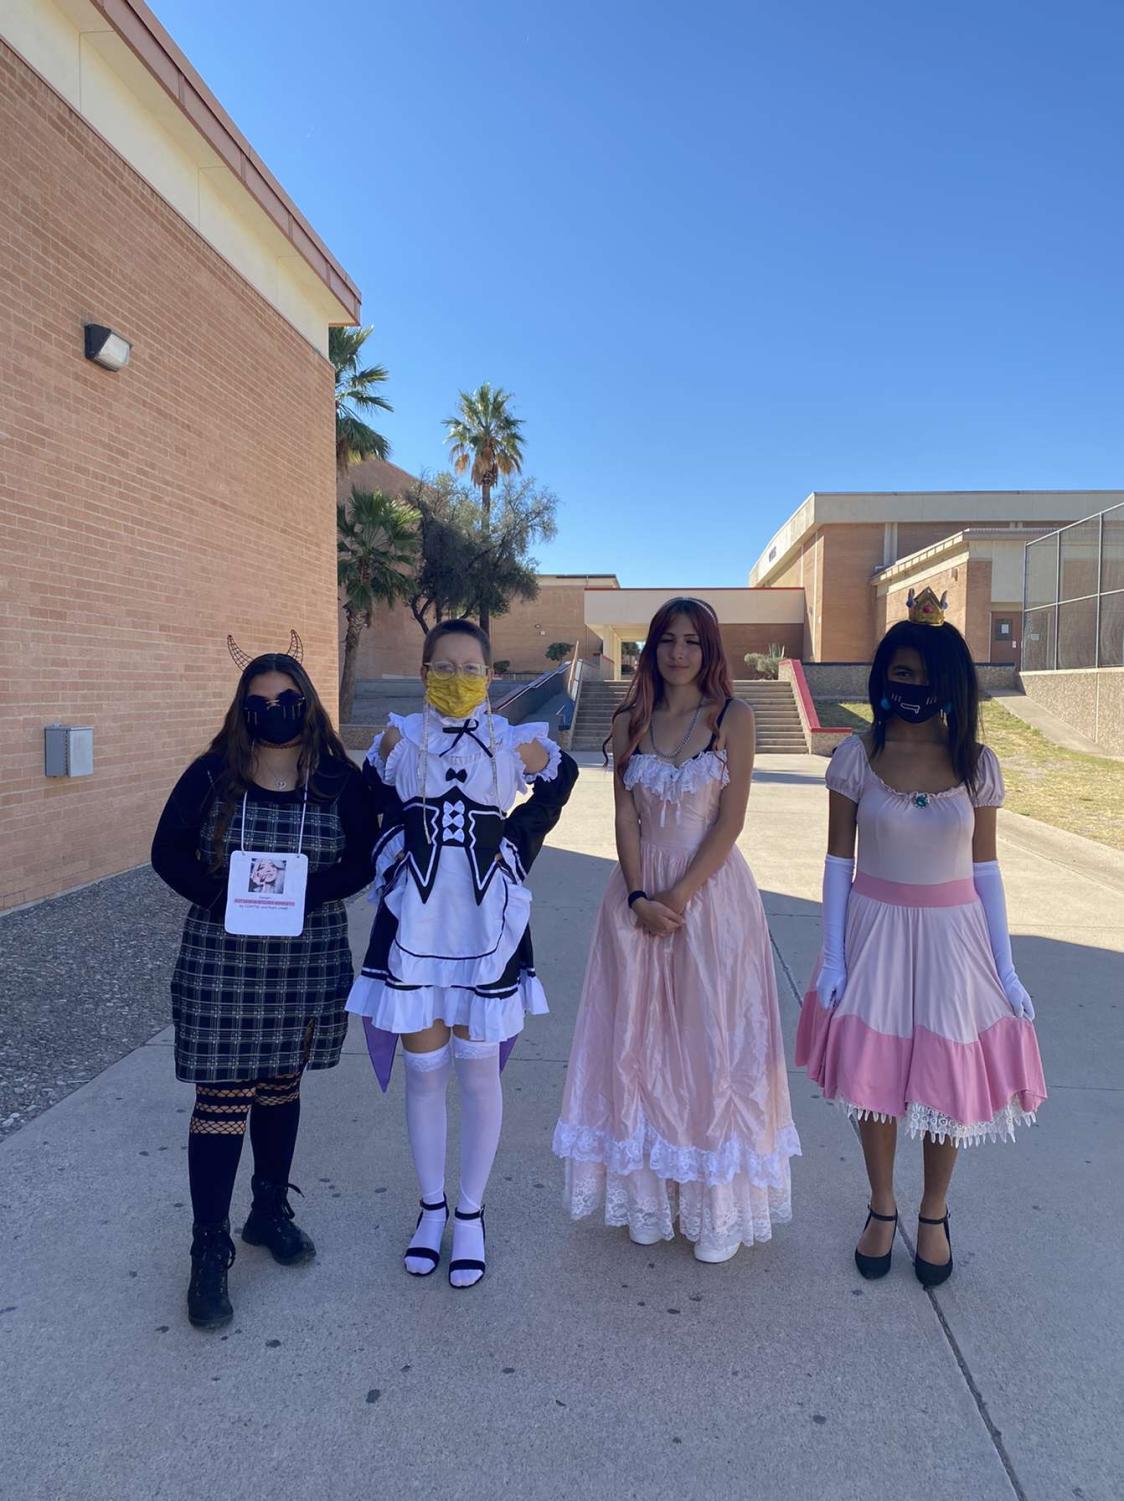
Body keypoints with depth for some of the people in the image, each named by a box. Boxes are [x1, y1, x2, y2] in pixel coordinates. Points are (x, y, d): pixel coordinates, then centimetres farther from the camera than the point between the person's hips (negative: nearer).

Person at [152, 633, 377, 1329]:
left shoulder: (340, 780, -3)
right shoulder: (211, 776, -5)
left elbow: (363, 860, -5)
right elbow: (168, 853, -2)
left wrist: (301, 890, -20)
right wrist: (222, 895, -18)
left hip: (308, 960, 2)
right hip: (223, 960, -2)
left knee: (281, 1085, 17)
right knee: (223, 1098, 0)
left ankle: (271, 1211, 37)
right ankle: (210, 1250, 13)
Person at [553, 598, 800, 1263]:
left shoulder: (732, 716, -3)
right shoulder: (631, 720, 5)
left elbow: (731, 818, -8)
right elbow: (625, 816, 1)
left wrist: (680, 896, -13)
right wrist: (640, 897, -10)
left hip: (712, 890, -3)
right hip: (640, 891, 3)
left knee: (711, 1040, 4)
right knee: (641, 1039, 8)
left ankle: (717, 1204, 19)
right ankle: (651, 1192, 24)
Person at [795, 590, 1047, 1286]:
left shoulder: (976, 763, -4)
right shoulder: (858, 756, -7)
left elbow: (985, 869, 2)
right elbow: (839, 861, -3)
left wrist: (1005, 969, 1)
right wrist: (833, 957, -6)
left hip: (952, 938, 1)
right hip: (874, 933, 0)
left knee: (949, 1076, 9)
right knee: (874, 1074, 9)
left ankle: (934, 1216, 34)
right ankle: (882, 1208, 34)